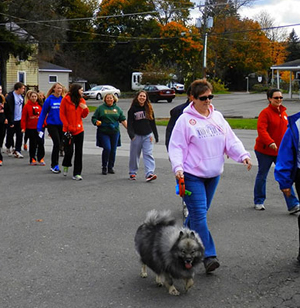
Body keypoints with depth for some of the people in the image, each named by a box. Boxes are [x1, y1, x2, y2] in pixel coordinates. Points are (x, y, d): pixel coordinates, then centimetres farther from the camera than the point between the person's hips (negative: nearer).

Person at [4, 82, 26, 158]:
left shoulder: (21, 96, 9)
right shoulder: (10, 97, -14)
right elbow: (9, 110, -16)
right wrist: (11, 122, -18)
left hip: (20, 120, 6)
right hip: (12, 120, -6)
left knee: (20, 135, 2)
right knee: (10, 135, 8)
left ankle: (17, 151, 6)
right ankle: (9, 148, 28)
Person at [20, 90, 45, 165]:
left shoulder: (40, 105, 8)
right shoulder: (27, 106, -2)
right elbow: (23, 118, -5)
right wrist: (23, 127, -10)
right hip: (30, 128, -2)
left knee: (41, 143, -1)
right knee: (32, 144, 4)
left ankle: (41, 159, 8)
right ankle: (32, 159, 14)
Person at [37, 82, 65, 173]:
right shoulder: (49, 100, -5)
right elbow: (43, 113, -1)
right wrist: (39, 127, -3)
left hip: (61, 125, 3)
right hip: (52, 124, -3)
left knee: (58, 144, 10)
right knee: (57, 143, -14)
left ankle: (54, 165, 24)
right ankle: (54, 165, -3)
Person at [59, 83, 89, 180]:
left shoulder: (82, 101, 8)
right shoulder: (65, 100, -5)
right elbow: (62, 114, -4)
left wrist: (85, 109, -7)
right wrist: (68, 126, -10)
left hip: (79, 129, 4)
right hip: (68, 130, -4)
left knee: (79, 152, 3)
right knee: (69, 151, -6)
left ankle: (77, 173, 9)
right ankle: (66, 165, 26)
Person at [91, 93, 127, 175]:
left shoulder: (117, 109, 12)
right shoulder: (101, 108, 4)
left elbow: (123, 120, 11)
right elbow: (94, 118, 5)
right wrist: (97, 122, -17)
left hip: (115, 132, 3)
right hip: (103, 132, -3)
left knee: (113, 150, 5)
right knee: (107, 148, -15)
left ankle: (111, 167, 19)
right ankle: (104, 167, 1)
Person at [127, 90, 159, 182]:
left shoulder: (149, 109, 7)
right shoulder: (133, 109, -1)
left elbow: (153, 123, 12)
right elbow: (129, 123, -3)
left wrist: (155, 135, 10)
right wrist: (131, 135, -16)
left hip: (147, 135, 1)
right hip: (137, 135, -1)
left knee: (148, 154, -9)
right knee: (134, 155, 8)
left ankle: (149, 174, -17)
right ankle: (132, 172, 24)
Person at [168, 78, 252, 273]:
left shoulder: (218, 117, 9)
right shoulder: (185, 120, -7)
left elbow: (231, 140, 6)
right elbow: (176, 146, -8)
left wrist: (243, 155, -10)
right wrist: (178, 167, -22)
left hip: (213, 174, 6)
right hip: (192, 175, -6)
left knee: (199, 212, 15)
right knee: (199, 214, -10)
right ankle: (208, 255, -7)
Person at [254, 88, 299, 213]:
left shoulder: (283, 112, 10)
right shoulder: (265, 113, -12)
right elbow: (261, 129, -23)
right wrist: (270, 142, -36)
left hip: (281, 151, 5)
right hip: (265, 151, -5)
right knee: (262, 176, 8)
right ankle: (258, 202, 25)